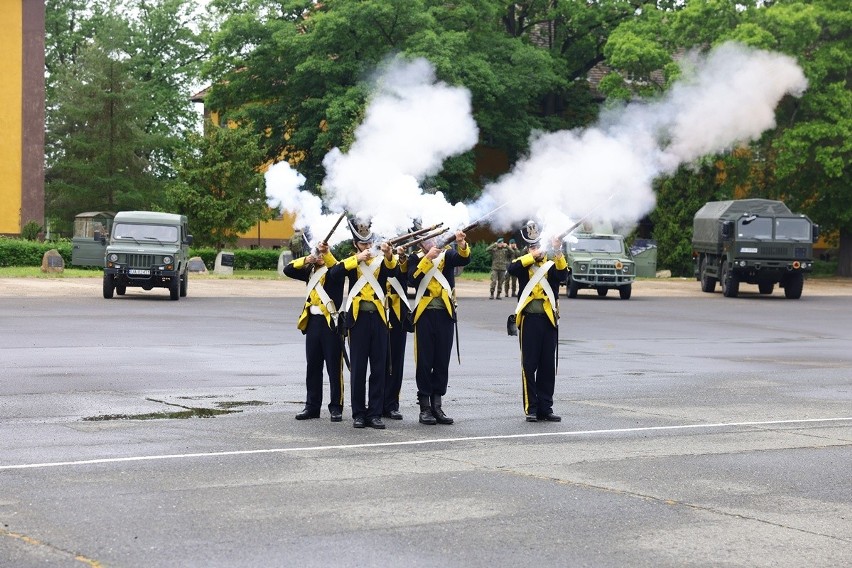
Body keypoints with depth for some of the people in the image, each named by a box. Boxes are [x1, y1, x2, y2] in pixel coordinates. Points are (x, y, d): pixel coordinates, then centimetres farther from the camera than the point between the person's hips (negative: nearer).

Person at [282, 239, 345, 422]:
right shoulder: (310, 271, 14)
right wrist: (305, 260, -7)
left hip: (331, 323, -6)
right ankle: (312, 406, 16)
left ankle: (336, 407, 5)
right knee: (313, 367, 10)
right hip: (312, 322, 6)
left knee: (334, 367, 0)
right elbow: (288, 270, 8)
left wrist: (326, 254, -38)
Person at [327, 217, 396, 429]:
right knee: (358, 368, 1)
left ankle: (375, 413, 7)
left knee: (379, 368, 2)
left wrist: (388, 255, -32)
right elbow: (333, 274, -14)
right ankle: (358, 414, 8)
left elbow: (392, 270, -13)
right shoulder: (351, 262, 7)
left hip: (378, 318, 2)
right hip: (358, 318, -2)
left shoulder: (381, 260, 11)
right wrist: (356, 259, -18)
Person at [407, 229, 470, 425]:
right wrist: (428, 258, -19)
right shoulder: (416, 258, 5)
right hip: (425, 314, -2)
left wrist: (462, 244, -31)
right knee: (424, 361, 0)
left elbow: (464, 259, -12)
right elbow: (413, 279, -12)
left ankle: (437, 406, 12)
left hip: (445, 314, 2)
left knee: (442, 361, 5)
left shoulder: (447, 254, 8)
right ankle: (425, 407, 5)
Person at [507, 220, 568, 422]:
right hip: (530, 320, -2)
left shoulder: (552, 265, 10)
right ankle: (531, 409, 3)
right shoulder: (523, 264, 6)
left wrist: (558, 252, -28)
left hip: (549, 320, 2)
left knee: (548, 366, 6)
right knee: (529, 365, -1)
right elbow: (512, 269, -17)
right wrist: (534, 256, -20)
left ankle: (545, 408, 13)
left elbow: (562, 274, -13)